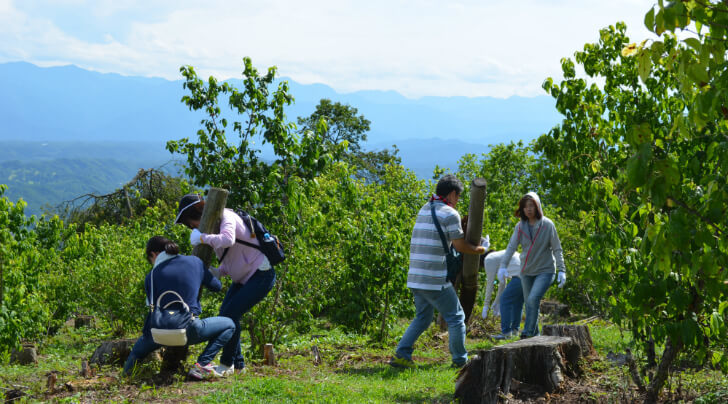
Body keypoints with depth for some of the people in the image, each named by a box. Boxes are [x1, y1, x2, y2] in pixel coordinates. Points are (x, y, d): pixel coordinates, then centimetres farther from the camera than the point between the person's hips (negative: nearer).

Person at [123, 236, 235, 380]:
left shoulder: (151, 276, 5)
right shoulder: (194, 262, 5)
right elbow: (217, 286, 16)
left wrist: (145, 334, 24)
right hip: (189, 331, -4)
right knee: (229, 325, 19)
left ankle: (135, 355, 11)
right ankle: (201, 365, 2)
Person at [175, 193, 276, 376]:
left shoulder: (226, 217, -19)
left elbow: (228, 239, -43)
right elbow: (228, 264, 13)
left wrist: (202, 238, -30)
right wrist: (214, 272, -6)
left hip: (261, 275, -10)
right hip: (243, 277, 10)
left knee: (231, 314, -16)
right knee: (224, 314, 3)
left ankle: (227, 364, -3)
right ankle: (237, 364, 13)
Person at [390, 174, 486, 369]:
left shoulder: (424, 209, 17)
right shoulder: (450, 213, -8)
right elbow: (460, 245, -6)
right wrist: (478, 250, 12)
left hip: (415, 278, 8)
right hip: (435, 280, -8)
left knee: (422, 318, 19)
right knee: (455, 317, 7)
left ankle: (401, 354, 7)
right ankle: (460, 360, 13)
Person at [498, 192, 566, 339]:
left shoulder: (547, 225, -10)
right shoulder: (520, 226, -1)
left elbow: (557, 249, -6)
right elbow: (511, 246, -7)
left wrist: (562, 270, -11)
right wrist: (503, 265, -20)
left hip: (545, 271, -4)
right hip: (527, 272, 4)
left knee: (533, 299, -23)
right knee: (529, 303, 10)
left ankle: (528, 333, -15)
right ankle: (535, 334, 26)